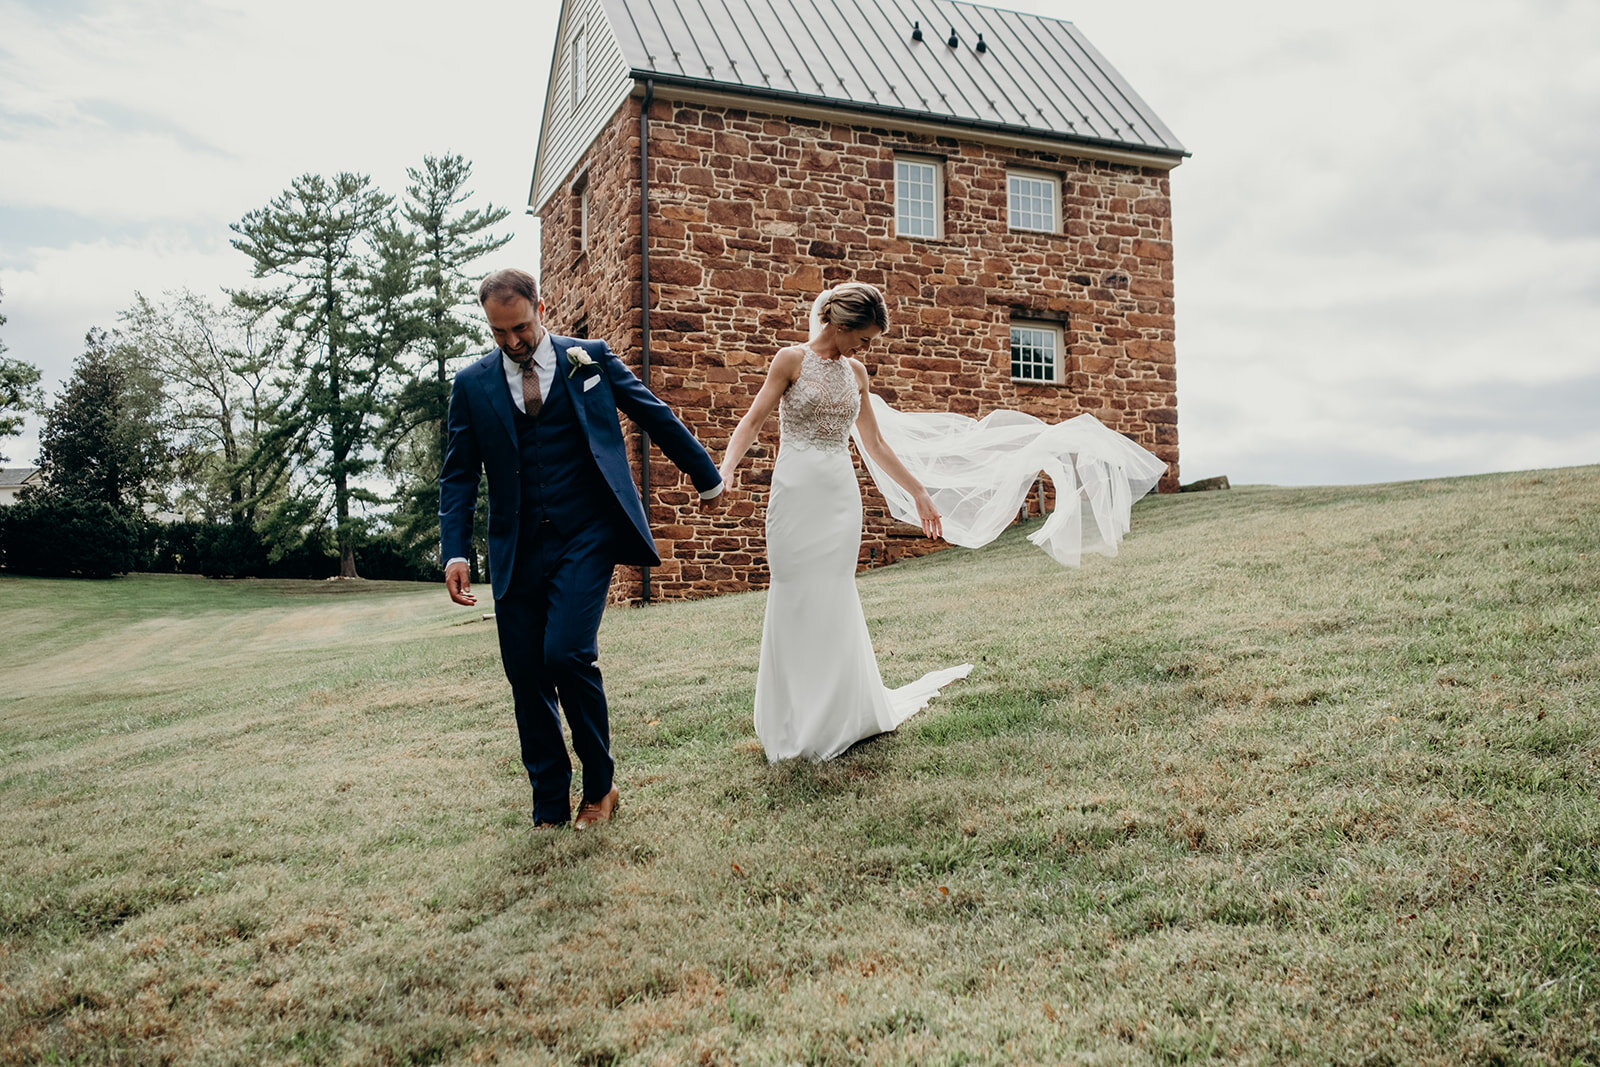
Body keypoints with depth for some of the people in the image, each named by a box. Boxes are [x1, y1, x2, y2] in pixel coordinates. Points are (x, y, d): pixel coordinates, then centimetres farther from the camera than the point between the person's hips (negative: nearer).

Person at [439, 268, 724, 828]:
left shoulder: (592, 358, 5)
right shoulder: (472, 384, 8)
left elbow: (656, 415, 13)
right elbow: (458, 475, 8)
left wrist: (707, 477, 17)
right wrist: (455, 551, -5)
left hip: (585, 536, -3)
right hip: (517, 549, 3)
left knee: (567, 654, -18)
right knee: (527, 678, 3)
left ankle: (599, 787, 4)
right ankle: (550, 811, 18)